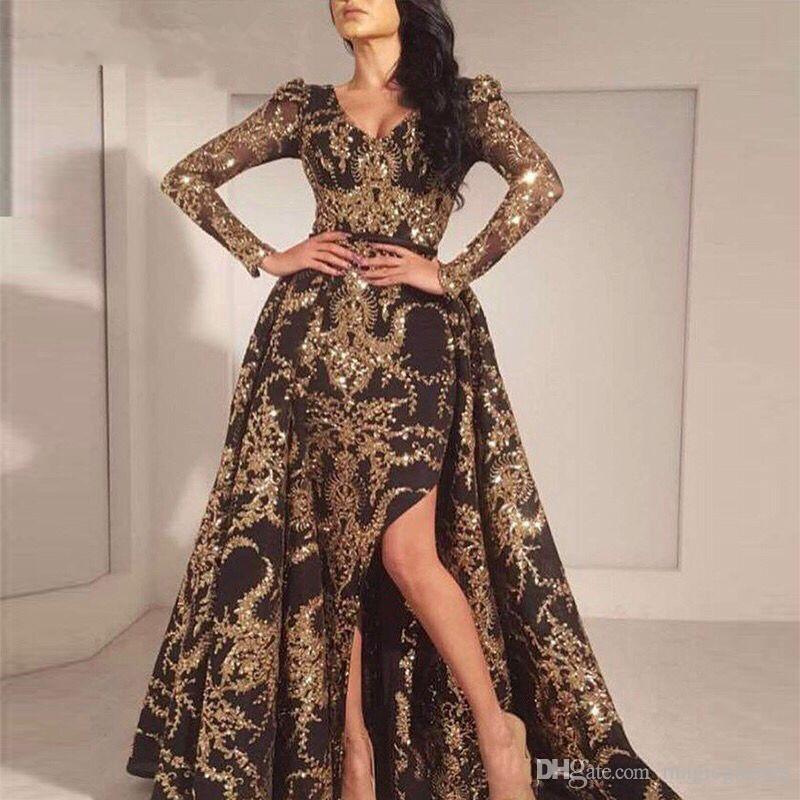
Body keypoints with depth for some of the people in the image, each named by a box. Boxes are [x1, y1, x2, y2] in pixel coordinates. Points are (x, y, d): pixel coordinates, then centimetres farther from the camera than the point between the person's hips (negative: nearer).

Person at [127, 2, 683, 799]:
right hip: (315, 333, 3)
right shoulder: (303, 105, 16)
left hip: (415, 337, -3)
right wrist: (265, 258, 5)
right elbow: (186, 176, 17)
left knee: (403, 547, -13)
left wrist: (454, 271, -11)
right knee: (329, 543, 1)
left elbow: (540, 181, -8)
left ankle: (498, 726, 7)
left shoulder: (466, 98, 10)